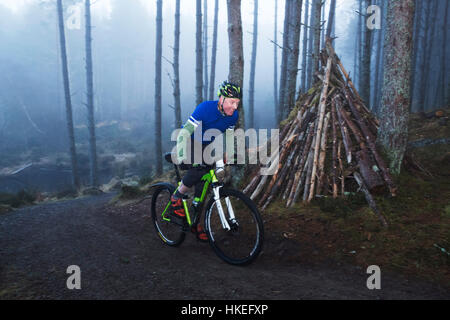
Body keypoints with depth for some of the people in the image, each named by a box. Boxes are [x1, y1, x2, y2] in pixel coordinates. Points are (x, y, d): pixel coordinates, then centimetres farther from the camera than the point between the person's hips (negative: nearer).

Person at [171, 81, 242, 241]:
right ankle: (177, 197, -8)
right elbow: (184, 133, -32)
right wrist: (181, 155, -44)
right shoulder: (205, 108, -29)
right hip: (189, 144, -5)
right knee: (198, 170, -34)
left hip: (206, 147, 5)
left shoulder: (234, 115, -12)